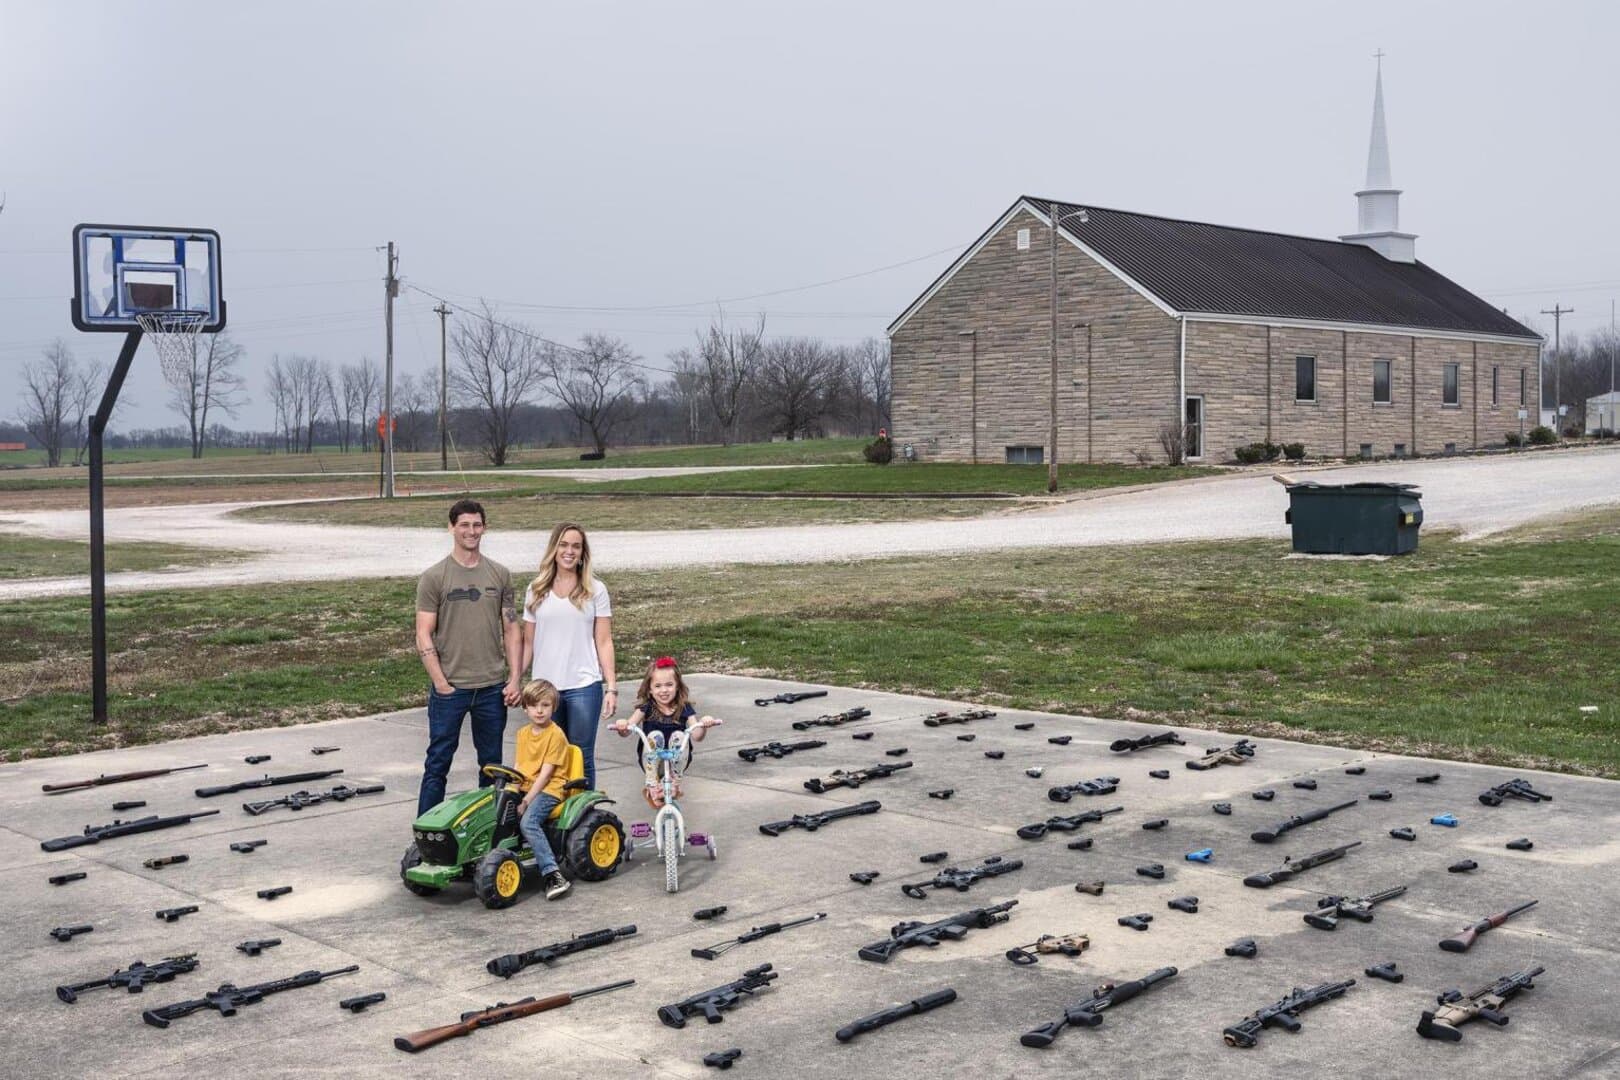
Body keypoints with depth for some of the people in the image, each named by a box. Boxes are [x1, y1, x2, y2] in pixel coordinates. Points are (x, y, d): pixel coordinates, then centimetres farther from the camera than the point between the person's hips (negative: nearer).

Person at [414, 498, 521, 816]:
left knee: (492, 764, 11)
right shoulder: (434, 577, -3)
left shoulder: (500, 575, 7)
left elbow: (511, 629, 9)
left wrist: (514, 679, 1)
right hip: (450, 688, -3)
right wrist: (441, 683, -11)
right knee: (438, 764, 2)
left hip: (493, 687, 3)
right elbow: (424, 636, -5)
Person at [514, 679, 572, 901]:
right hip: (526, 788, 7)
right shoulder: (523, 733, 16)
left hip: (549, 789, -7)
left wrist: (526, 800, -17)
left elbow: (545, 774, -12)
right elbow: (519, 766, 16)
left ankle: (552, 874, -35)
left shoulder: (555, 734, -8)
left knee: (528, 822, -32)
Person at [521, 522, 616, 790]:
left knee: (582, 758, 1)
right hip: (544, 686, 2)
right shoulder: (536, 591, 7)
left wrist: (611, 687, -4)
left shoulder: (595, 591, 3)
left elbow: (604, 642, 2)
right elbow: (528, 643, 11)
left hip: (583, 687, -2)